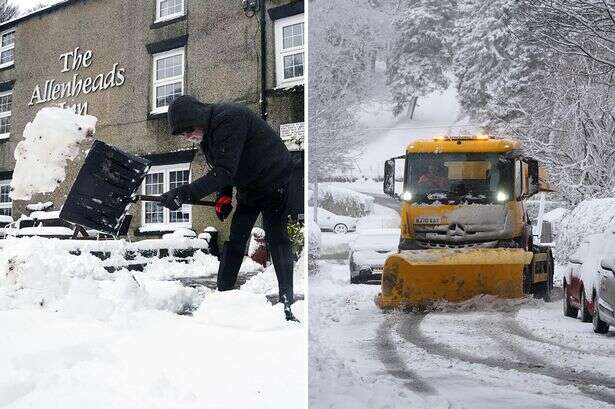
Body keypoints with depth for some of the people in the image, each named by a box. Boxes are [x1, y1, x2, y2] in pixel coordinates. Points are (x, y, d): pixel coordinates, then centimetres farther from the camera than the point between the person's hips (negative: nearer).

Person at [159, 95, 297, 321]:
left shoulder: (230, 120, -31)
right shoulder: (206, 133, 0)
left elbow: (225, 171, -36)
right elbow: (220, 169, 11)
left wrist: (185, 193, -40)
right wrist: (224, 195, -6)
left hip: (274, 179, -9)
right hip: (248, 187, 9)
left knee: (276, 239, -13)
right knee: (234, 239, 6)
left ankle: (287, 305, -10)